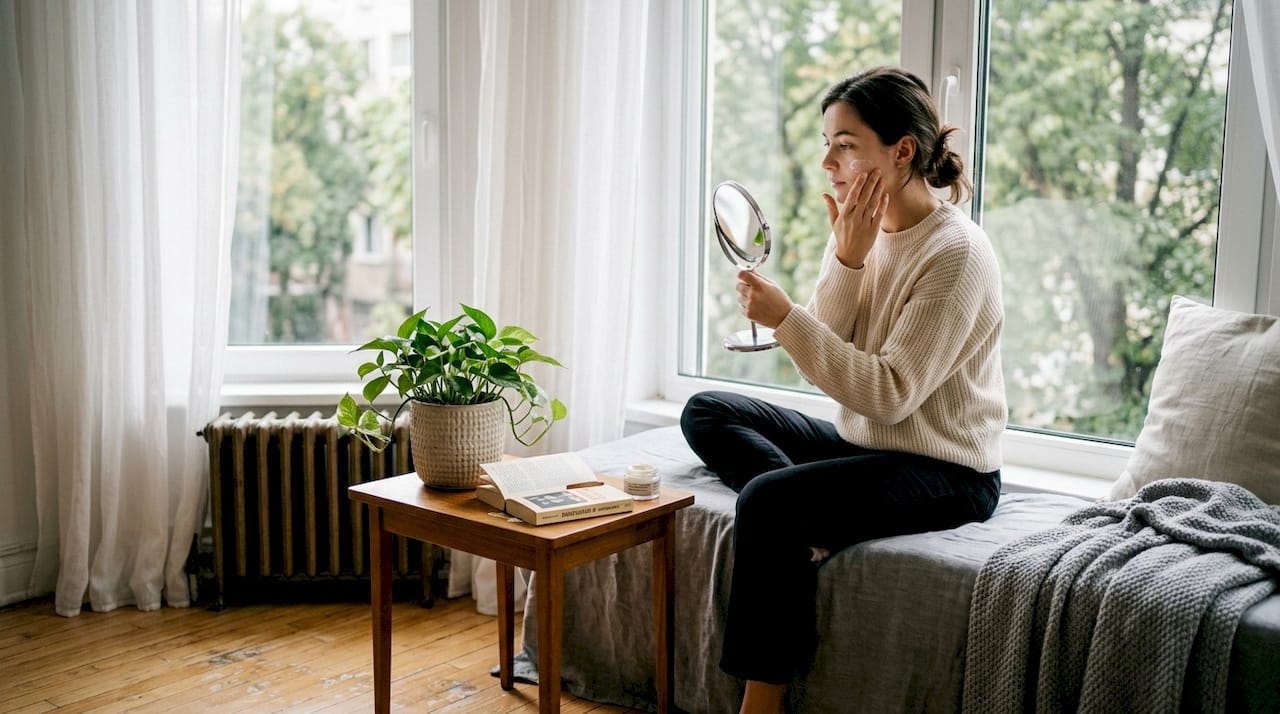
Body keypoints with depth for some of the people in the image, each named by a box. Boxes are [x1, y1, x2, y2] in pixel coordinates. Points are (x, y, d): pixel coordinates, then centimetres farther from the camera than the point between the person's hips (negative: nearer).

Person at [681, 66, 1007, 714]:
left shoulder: (956, 251, -19)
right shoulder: (867, 231, 5)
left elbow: (890, 394, -23)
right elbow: (826, 361, -2)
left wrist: (785, 318, -26)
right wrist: (846, 257, -13)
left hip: (945, 472, -9)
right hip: (864, 441, 9)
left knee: (768, 499, -29)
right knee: (706, 412, 5)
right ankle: (812, 524, -15)